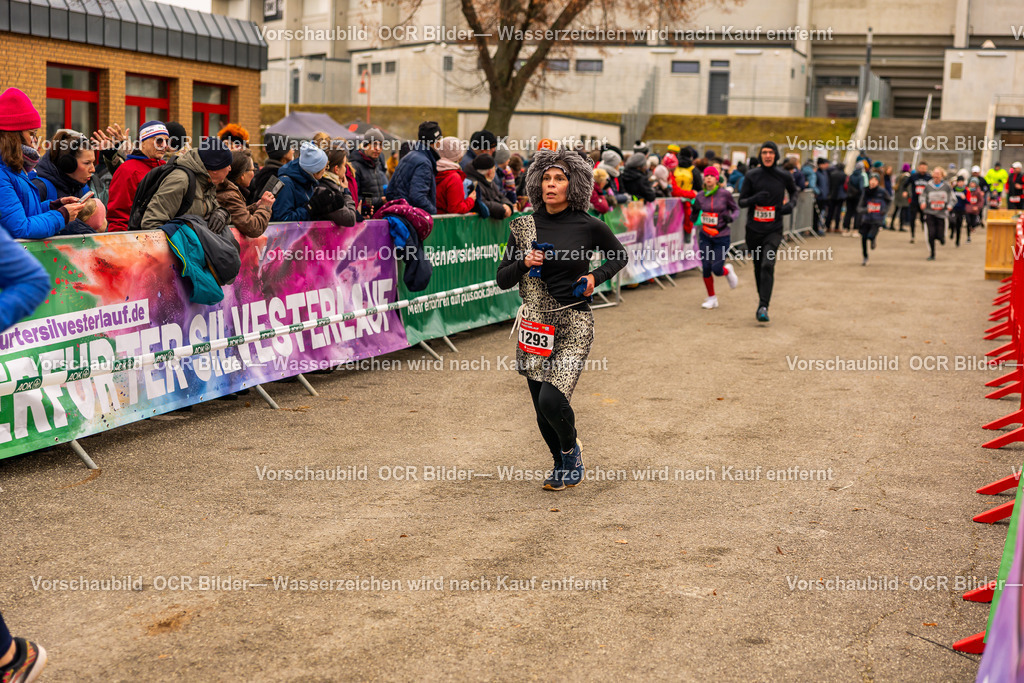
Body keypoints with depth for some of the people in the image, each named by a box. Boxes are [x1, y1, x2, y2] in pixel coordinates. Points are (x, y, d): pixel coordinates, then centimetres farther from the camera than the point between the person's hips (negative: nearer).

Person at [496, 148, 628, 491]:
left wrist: (596, 277, -2)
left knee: (552, 399, -18)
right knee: (541, 407, 8)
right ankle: (563, 464, 34)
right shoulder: (525, 225, 3)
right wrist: (524, 263, -13)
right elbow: (502, 280, 6)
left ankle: (571, 447, 15)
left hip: (574, 324, -3)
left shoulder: (589, 226, -3)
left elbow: (620, 256, 14)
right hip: (535, 322, 3)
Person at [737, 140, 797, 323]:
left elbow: (793, 191, 21)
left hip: (774, 230, -2)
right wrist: (754, 199, -20)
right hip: (753, 229, 2)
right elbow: (741, 201, 1)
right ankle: (761, 297, 36)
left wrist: (791, 204, 0)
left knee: (767, 266, -18)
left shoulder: (784, 176, 0)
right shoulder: (752, 175, -1)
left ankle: (763, 307, -23)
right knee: (758, 267, 12)